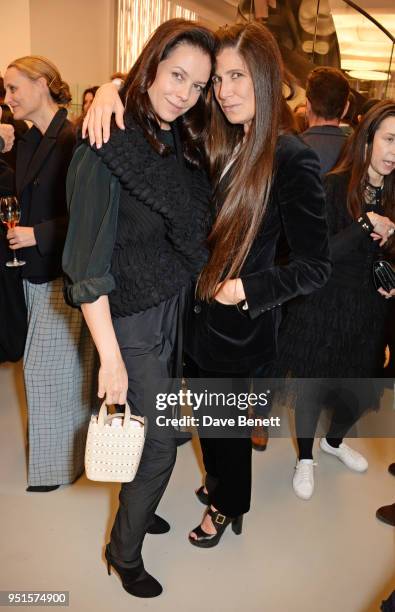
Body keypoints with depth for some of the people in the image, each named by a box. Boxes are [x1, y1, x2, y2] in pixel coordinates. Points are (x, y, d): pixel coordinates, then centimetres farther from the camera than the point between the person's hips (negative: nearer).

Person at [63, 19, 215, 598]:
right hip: (133, 318, -6)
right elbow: (87, 266, -21)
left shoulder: (185, 142, 3)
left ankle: (139, 508, 48)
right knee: (160, 446, 4)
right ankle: (124, 552, 31)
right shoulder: (108, 148, -18)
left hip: (177, 308, 7)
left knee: (158, 433, 20)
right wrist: (110, 356, -21)